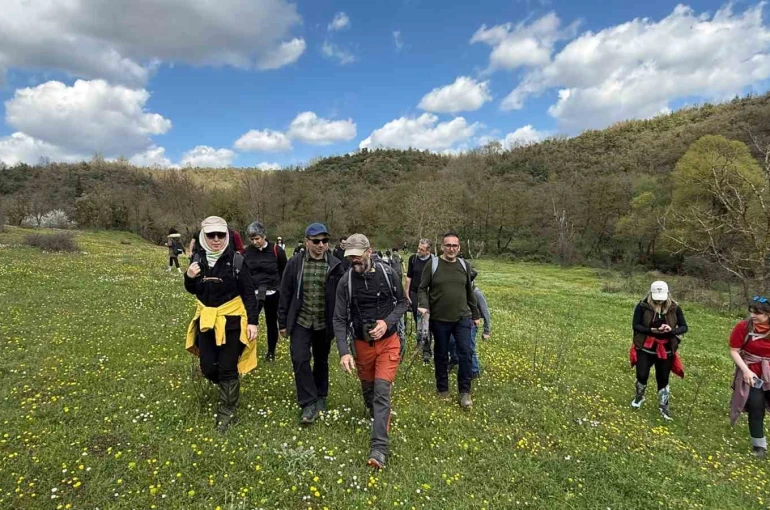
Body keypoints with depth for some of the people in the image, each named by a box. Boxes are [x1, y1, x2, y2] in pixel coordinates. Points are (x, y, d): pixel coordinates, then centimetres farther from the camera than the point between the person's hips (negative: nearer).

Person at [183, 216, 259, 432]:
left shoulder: (236, 260, -12)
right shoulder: (197, 258, 0)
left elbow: (249, 293, -9)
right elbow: (192, 290, 12)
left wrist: (253, 321, -13)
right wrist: (189, 277, -10)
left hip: (231, 320, -4)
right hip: (206, 320, 4)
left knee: (227, 368, 3)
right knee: (208, 368, 8)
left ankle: (227, 412, 21)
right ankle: (229, 388, 41)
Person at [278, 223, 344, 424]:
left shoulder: (335, 265, -6)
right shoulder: (295, 263, -5)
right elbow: (285, 294, 1)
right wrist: (283, 322, 2)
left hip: (324, 323, 1)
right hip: (300, 322, 0)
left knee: (321, 361, 15)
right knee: (300, 359, -11)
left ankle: (320, 398, 35)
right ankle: (309, 404, 2)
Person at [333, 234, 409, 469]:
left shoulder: (388, 274, -11)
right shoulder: (345, 281, -11)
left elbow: (403, 302, 1)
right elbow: (340, 319, -9)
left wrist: (388, 322, -18)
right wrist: (344, 352, -20)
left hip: (388, 342, -2)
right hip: (362, 344, 2)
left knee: (382, 391, -10)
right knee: (368, 389, 18)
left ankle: (379, 448, -7)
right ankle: (379, 419, 49)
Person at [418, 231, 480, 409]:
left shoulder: (464, 265, 5)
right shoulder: (433, 264, -5)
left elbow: (470, 292, 14)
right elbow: (422, 288, -2)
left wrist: (475, 314, 16)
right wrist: (423, 305, -20)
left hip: (462, 318, 2)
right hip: (439, 319, -2)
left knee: (465, 354, -3)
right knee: (441, 356, 11)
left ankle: (465, 392, 12)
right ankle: (443, 390, 28)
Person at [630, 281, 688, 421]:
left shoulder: (674, 308, -5)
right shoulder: (642, 306, -11)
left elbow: (684, 327, -2)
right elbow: (635, 325, -10)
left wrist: (672, 330, -23)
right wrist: (651, 330, -26)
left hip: (665, 350, 2)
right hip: (645, 348, -1)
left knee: (663, 379, 11)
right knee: (642, 375, 2)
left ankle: (663, 406, 28)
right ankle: (639, 396, 32)